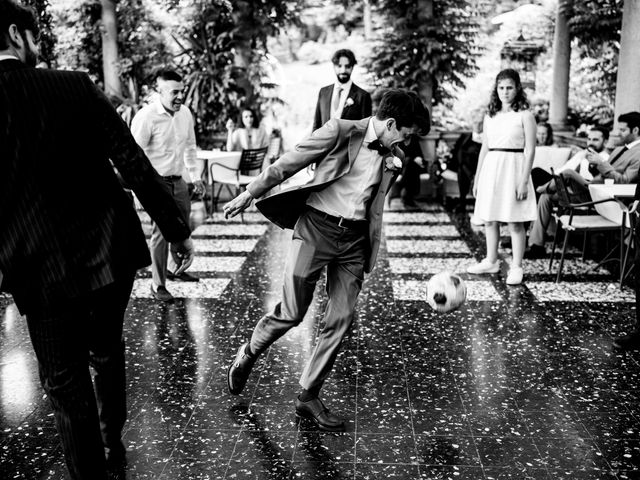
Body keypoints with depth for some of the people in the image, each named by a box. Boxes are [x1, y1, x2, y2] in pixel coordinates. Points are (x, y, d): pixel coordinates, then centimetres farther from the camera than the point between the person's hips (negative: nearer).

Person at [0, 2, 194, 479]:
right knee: (107, 351, 25)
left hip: (44, 271, -2)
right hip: (111, 252, 3)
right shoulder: (77, 87, -6)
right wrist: (177, 230, 1)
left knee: (66, 380, 13)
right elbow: (136, 165, -7)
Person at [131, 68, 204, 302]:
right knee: (161, 231, -9)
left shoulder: (185, 113, 3)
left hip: (179, 180, 7)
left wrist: (195, 176, 17)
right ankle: (158, 285, 2)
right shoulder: (146, 116, -18)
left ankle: (177, 269, 40)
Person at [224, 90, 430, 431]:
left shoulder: (393, 159, 11)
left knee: (340, 322, 1)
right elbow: (287, 164, -6)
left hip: (355, 239, 5)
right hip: (316, 226, -5)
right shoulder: (339, 132, -7)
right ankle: (248, 355, 28)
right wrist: (249, 195, -5)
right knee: (291, 314, -1)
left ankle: (309, 397, 15)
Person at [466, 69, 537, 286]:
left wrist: (524, 181, -14)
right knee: (489, 219, 10)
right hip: (491, 168, 5)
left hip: (513, 168, -5)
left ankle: (516, 268, 6)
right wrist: (477, 177, 14)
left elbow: (530, 150, -7)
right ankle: (491, 261, 25)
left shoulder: (525, 115, -4)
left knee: (515, 222, -2)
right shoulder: (490, 116, 11)